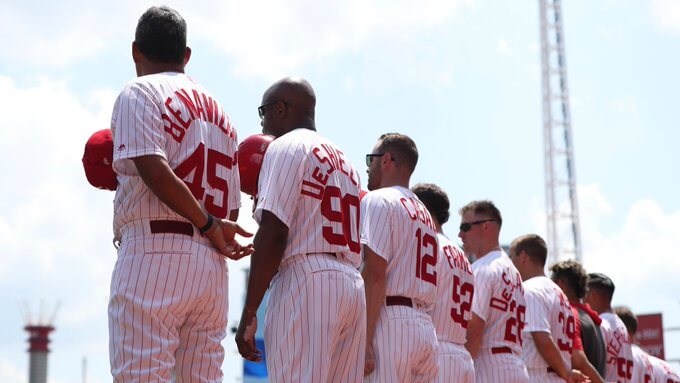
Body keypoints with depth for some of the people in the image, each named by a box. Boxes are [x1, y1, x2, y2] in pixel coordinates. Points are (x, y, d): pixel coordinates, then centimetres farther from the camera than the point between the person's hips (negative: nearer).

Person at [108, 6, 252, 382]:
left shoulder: (139, 92, 2)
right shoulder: (217, 109, 22)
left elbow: (155, 170, -15)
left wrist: (208, 224, -9)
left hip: (154, 256, -7)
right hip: (212, 266, 7)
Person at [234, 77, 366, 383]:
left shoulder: (286, 146, 1)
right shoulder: (343, 159, 25)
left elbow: (273, 234, -10)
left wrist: (249, 314, -12)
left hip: (306, 282, -8)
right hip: (353, 285, 8)